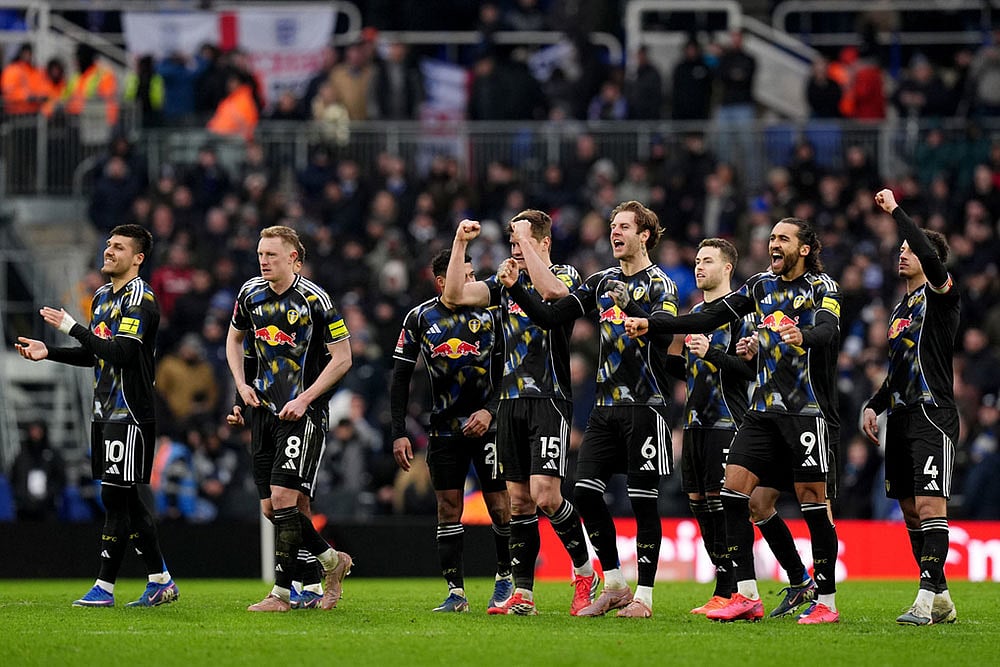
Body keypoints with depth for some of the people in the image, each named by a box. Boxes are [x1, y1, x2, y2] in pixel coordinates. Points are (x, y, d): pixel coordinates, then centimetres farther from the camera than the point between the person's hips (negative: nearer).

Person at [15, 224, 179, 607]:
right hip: (105, 412, 9)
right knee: (126, 500, 10)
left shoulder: (140, 299, -13)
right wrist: (49, 353, 12)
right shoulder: (102, 297, 16)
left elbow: (121, 353, -24)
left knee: (116, 497, -7)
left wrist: (73, 328, -21)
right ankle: (160, 581, 17)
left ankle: (105, 587, -3)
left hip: (130, 415, -9)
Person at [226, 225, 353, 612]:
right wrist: (241, 385, 7)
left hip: (302, 412, -6)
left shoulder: (314, 300, -12)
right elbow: (234, 338, 22)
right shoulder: (251, 293, 6)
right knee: (271, 508, 5)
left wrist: (305, 399, -14)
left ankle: (281, 593, -10)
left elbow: (342, 357, -8)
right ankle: (332, 561, 25)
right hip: (264, 409, 6)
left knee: (284, 497, -16)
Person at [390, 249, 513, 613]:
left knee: (500, 507, -2)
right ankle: (456, 592, 2)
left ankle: (505, 579, 17)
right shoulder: (420, 318, 2)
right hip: (444, 428, 1)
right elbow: (400, 379, 5)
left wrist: (490, 410, -12)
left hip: (486, 423, -1)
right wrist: (399, 434, -1)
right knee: (448, 508, -1)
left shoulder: (489, 314, -2)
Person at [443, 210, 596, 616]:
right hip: (511, 402, 6)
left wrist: (527, 237, -20)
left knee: (545, 496, -15)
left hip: (549, 401, -6)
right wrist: (460, 243, -1)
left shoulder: (566, 275, -2)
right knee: (519, 500, 5)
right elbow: (454, 295, 5)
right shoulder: (506, 282, 15)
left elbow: (551, 291, -26)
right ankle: (522, 593, 7)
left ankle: (584, 571, 4)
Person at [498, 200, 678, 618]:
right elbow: (552, 317, 11)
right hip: (606, 406, 7)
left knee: (642, 499, -5)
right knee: (585, 490, 0)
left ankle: (644, 595, 1)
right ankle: (614, 586, 11)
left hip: (644, 406, -7)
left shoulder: (659, 285, -5)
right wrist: (515, 289, -1)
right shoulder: (603, 282, 14)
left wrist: (632, 315, -39)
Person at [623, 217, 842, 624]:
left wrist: (803, 336, -46)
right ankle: (746, 596, -2)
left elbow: (828, 328, -22)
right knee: (734, 488, -4)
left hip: (806, 409, -6)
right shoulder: (762, 285, 14)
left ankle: (826, 602, 1)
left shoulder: (822, 287, -3)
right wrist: (650, 325, 11)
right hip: (764, 408, 6)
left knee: (812, 500, -6)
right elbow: (711, 318, 16)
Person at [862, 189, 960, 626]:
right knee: (910, 509, 6)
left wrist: (897, 211, -18)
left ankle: (928, 595, -23)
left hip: (933, 414, -9)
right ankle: (941, 601, 10)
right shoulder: (901, 308, 22)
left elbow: (931, 256, -24)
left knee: (930, 503, -16)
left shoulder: (939, 293, -3)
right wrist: (874, 405, 17)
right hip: (900, 416, 9)